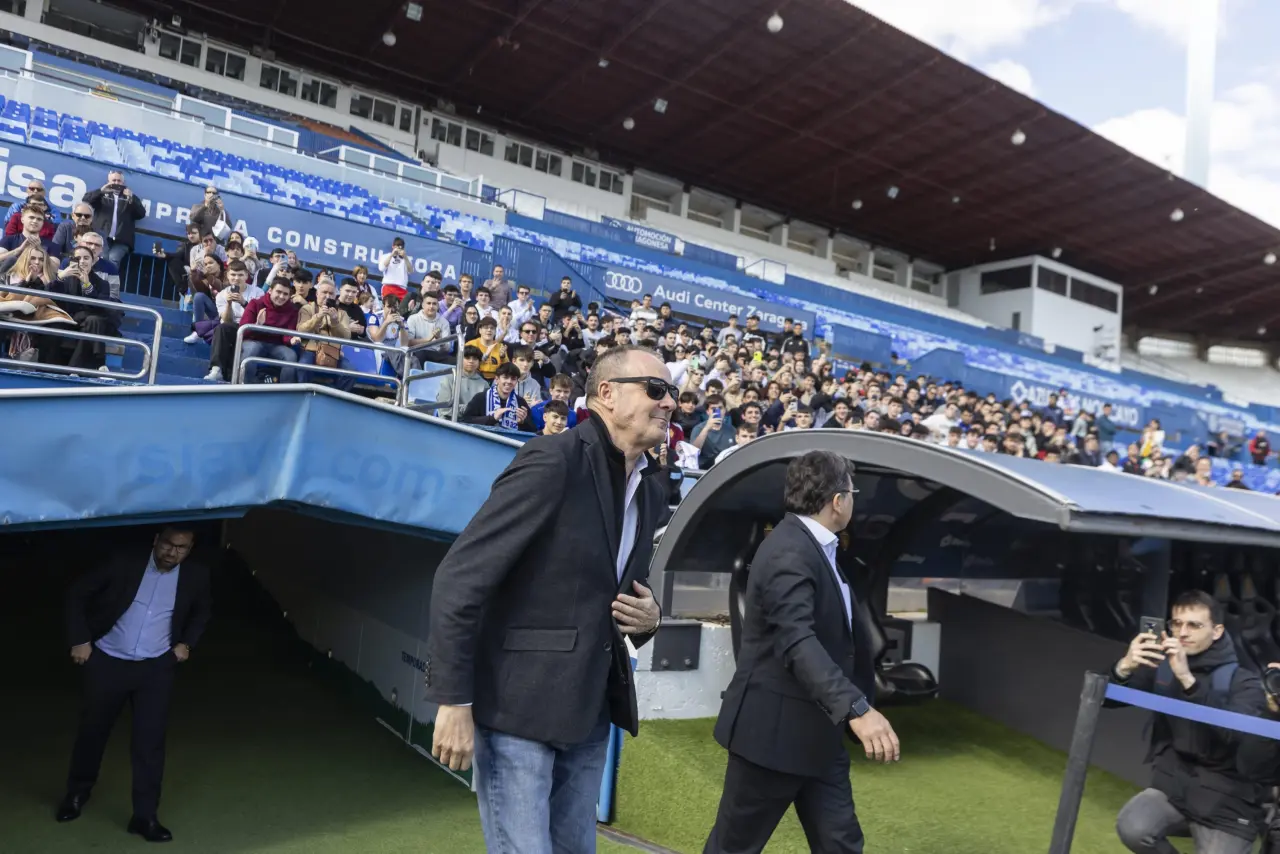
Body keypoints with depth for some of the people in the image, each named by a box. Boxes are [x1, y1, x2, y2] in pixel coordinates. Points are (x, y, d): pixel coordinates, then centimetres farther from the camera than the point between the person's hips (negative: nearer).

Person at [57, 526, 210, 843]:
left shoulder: (195, 576, -4)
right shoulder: (124, 564, -10)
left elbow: (201, 613, 16)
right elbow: (77, 594, -1)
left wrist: (187, 643, 3)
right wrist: (79, 639, -5)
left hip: (156, 668, 0)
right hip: (107, 662, 0)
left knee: (150, 741, -3)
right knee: (92, 730, 17)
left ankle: (145, 816, 8)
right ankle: (77, 792, 44)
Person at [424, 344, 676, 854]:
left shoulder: (653, 488, 7)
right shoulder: (552, 460, -17)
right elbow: (458, 578, -19)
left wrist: (648, 618, -1)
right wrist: (453, 700, -19)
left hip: (591, 711, 8)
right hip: (519, 705, -7)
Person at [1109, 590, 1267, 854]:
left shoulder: (1243, 681, -7)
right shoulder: (1162, 667, 2)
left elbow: (1234, 733, -27)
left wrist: (1188, 679, -38)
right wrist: (1124, 668, -26)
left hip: (1227, 802, -2)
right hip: (1172, 787, 2)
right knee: (1132, 829, -25)